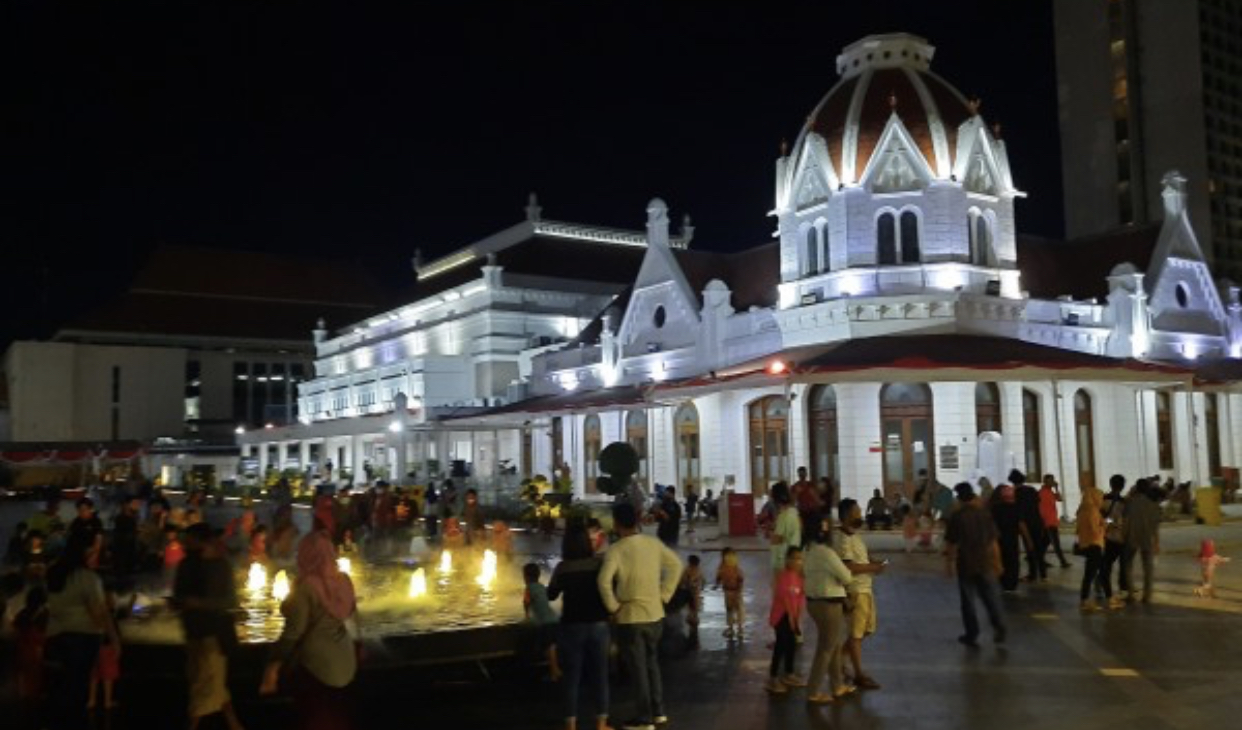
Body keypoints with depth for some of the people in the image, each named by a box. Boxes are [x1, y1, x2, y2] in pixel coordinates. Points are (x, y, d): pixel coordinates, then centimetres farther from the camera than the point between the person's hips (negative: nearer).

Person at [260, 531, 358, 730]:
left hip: (313, 664, -6)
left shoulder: (306, 586, -21)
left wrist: (273, 666, -14)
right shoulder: (344, 581, -1)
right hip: (344, 662, 6)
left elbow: (293, 631, -21)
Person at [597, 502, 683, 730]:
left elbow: (604, 581, -29)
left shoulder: (616, 549, -17)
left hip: (630, 618, -5)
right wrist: (664, 595, 10)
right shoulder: (653, 543, -1)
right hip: (655, 615, 5)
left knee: (638, 669, 6)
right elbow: (676, 565, 7)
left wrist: (612, 606, -14)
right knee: (651, 663, 23)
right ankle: (658, 711, 30)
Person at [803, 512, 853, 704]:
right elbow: (846, 577, -14)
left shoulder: (810, 550, 6)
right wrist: (849, 575, 6)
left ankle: (837, 686, 33)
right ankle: (814, 693, 10)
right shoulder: (826, 552, -22)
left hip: (814, 601, 9)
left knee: (836, 645, 22)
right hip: (828, 603, -9)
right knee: (825, 648, 3)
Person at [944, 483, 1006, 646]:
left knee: (967, 600, 8)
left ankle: (972, 634, 11)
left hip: (966, 564, -3)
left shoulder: (957, 517, -9)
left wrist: (950, 561, 5)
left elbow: (950, 543, -8)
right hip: (985, 563, 3)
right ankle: (999, 629, 1)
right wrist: (997, 562, 12)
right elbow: (994, 541, 3)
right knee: (990, 598, 12)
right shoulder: (985, 514, -1)